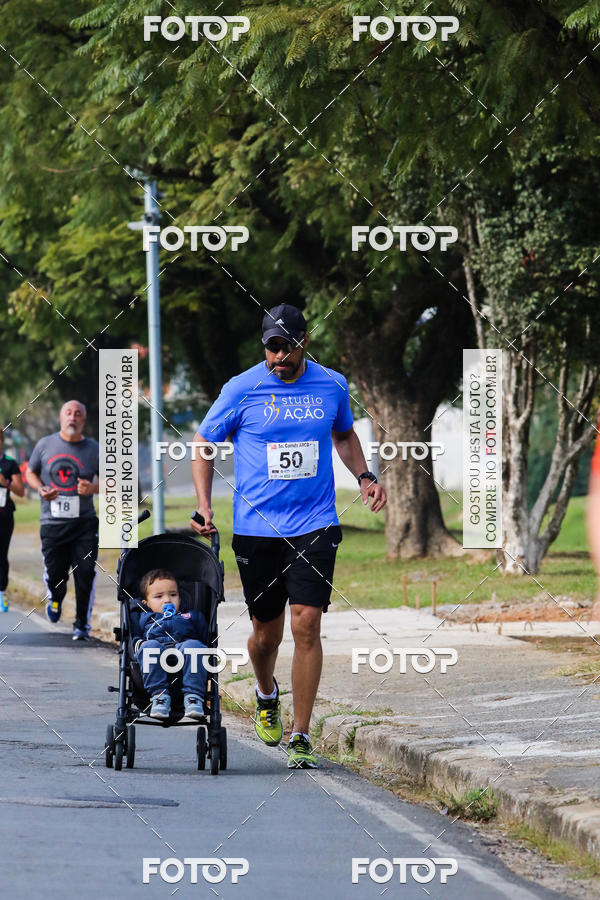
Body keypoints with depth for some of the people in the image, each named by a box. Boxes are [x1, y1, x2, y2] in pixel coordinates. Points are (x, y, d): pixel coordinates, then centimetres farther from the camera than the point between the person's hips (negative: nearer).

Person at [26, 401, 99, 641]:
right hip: (52, 522, 1)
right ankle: (55, 600, 40)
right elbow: (31, 472, 18)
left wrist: (93, 488, -13)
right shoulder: (45, 445, 5)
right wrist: (40, 489, -3)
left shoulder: (94, 449, 1)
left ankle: (82, 625, 3)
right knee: (54, 574, 4)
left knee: (85, 573, -10)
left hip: (84, 522, -1)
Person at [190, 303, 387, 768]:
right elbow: (203, 443, 6)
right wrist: (204, 507, -4)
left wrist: (365, 476, 7)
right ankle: (267, 697, 42)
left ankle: (301, 737, -6)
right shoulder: (242, 389, -4)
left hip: (315, 526, 0)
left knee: (307, 625, -12)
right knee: (267, 634, 8)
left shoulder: (332, 386, 4)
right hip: (256, 528, 0)